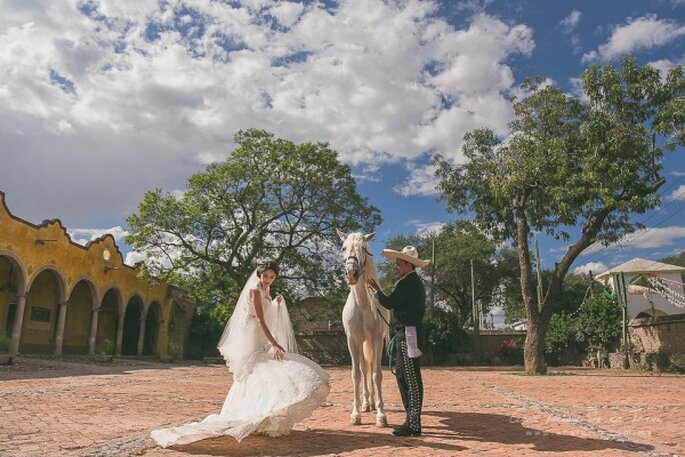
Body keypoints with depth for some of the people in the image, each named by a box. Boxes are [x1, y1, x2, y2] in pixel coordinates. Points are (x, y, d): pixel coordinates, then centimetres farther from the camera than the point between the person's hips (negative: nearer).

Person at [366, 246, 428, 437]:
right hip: (407, 333, 11)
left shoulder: (407, 283, -14)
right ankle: (411, 418, 23)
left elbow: (390, 303, -17)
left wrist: (376, 290, -2)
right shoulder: (415, 282, 18)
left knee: (412, 378, -5)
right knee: (402, 376, 16)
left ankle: (414, 424, 1)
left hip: (408, 334, -11)